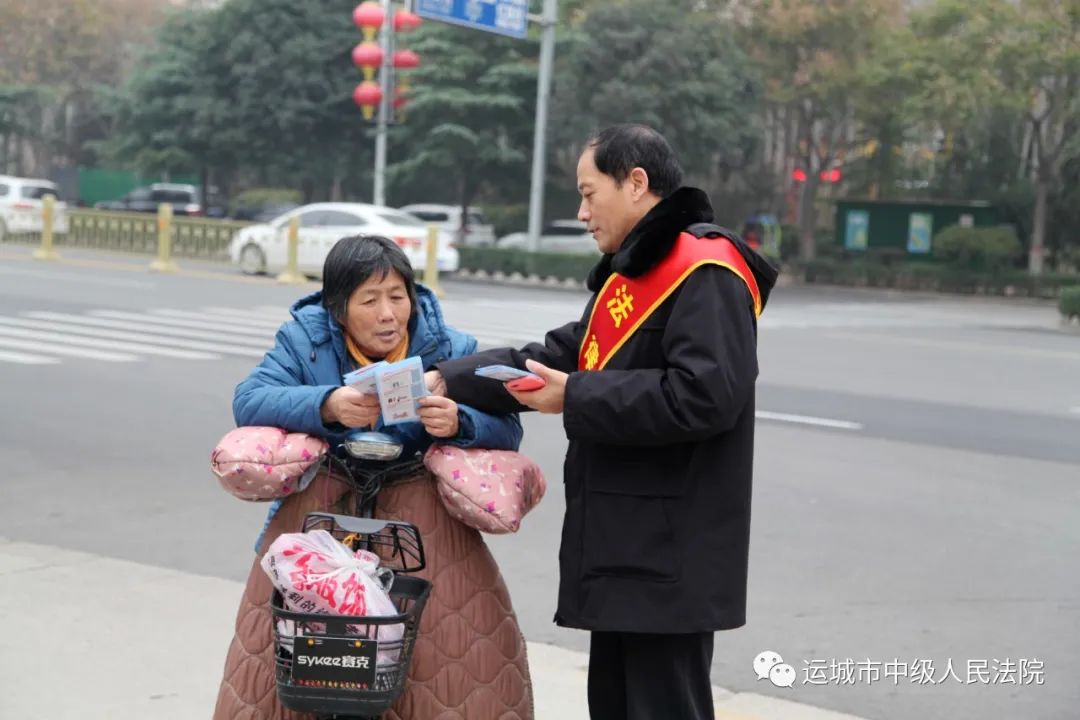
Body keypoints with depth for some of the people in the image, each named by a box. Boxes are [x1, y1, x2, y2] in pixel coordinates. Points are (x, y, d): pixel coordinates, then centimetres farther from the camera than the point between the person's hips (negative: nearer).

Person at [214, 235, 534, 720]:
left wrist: (458, 423, -35)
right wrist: (326, 407, -35)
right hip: (317, 512, 0)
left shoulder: (448, 349, -5)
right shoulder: (304, 339, -3)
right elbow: (249, 402, -18)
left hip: (422, 522, 0)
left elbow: (505, 429, -12)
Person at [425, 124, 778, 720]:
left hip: (669, 556, -10)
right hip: (621, 548, 10)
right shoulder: (630, 276, 18)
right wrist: (449, 380, 2)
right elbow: (560, 355, 13)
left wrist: (577, 399, -18)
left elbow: (704, 396, -25)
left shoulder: (705, 276, -15)